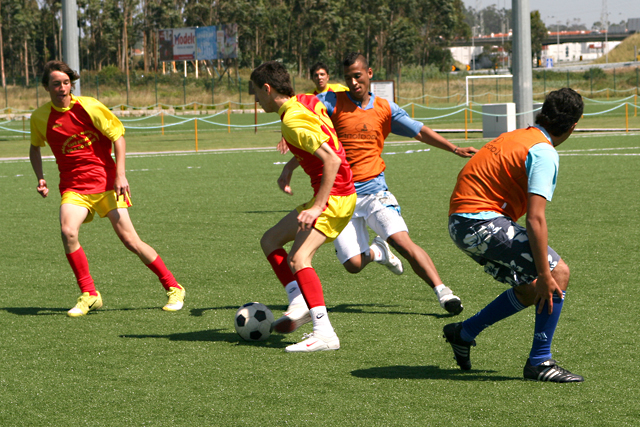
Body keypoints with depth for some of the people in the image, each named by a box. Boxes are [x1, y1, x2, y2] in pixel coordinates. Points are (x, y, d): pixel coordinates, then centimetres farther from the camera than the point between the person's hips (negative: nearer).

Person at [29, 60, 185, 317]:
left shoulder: (88, 106, -8)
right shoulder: (40, 117, 2)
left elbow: (118, 135, -3)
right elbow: (35, 147, 22)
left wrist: (120, 175, -11)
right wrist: (40, 178, 9)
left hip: (105, 181, -2)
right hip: (73, 186, 2)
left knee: (129, 239, -6)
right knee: (68, 231, -25)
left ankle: (173, 289, 9)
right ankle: (89, 295, -11)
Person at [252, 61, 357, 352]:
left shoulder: (293, 121, -20)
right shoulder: (307, 102, 8)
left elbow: (331, 159, -29)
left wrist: (317, 206, -29)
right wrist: (289, 168, 16)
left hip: (334, 196, -11)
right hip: (330, 195, 11)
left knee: (298, 259, -23)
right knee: (270, 241, 15)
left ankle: (324, 333, -28)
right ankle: (299, 305, 8)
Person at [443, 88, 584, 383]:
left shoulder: (515, 137, 17)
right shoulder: (544, 152, -12)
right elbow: (535, 218, -21)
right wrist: (543, 274, -21)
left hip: (459, 223, 10)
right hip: (483, 222, -10)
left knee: (531, 291, 16)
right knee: (558, 274, -8)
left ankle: (463, 333, 27)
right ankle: (539, 362, -5)